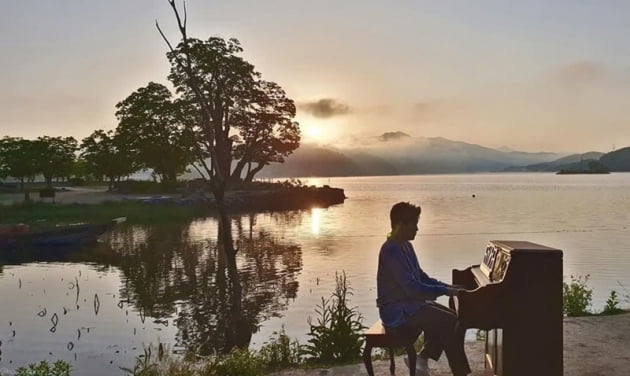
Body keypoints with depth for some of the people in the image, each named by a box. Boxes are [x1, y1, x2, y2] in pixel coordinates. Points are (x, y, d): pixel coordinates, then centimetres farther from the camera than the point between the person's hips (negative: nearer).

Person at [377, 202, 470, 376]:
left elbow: (421, 277, 17)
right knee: (451, 323, -16)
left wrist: (449, 287, 7)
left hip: (408, 304, 10)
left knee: (452, 317, 9)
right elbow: (412, 287, -26)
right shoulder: (392, 251, -22)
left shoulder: (405, 246, 11)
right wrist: (445, 291, -19)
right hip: (398, 311, -10)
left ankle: (421, 360, 10)